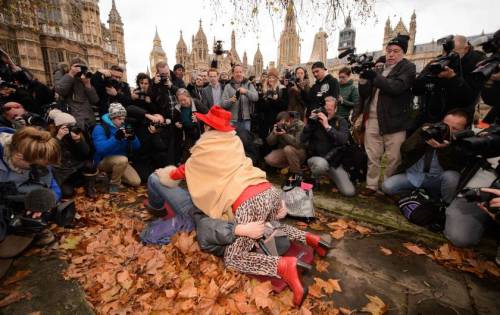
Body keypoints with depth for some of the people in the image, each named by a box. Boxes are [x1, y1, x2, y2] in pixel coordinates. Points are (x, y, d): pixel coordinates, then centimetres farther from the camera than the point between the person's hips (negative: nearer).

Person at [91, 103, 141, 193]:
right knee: (122, 159, -37)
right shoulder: (100, 128, -14)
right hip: (103, 161, -5)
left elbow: (136, 147, -3)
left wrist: (132, 137, -24)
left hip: (120, 161, 5)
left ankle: (114, 174, 16)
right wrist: (116, 138, -41)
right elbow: (101, 149, -30)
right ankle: (114, 184, -12)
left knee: (136, 182, -9)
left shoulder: (124, 127, 2)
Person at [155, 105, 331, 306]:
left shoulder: (205, 148, 5)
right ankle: (308, 238, 19)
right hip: (269, 190, 8)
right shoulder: (234, 140, 19)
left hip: (248, 202, -7)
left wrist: (166, 174, 40)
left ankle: (284, 265, -12)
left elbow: (186, 170, 21)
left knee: (233, 259, 6)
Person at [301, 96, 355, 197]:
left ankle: (332, 176, 22)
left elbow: (344, 140, -19)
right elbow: (303, 140, -11)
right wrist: (310, 122, -19)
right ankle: (314, 179, -3)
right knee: (322, 164, -39)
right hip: (315, 158, -1)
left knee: (349, 192, -8)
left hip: (334, 161, 2)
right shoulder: (315, 120, -1)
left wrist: (327, 126, -26)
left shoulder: (341, 122, 0)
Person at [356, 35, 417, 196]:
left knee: (393, 158, 1)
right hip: (372, 119, 4)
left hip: (394, 120, -4)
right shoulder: (379, 68, 17)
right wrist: (363, 79, -6)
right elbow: (365, 93, 12)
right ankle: (371, 185, 16)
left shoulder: (408, 67, 3)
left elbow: (397, 87, -16)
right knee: (373, 156, 7)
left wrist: (375, 76, -20)